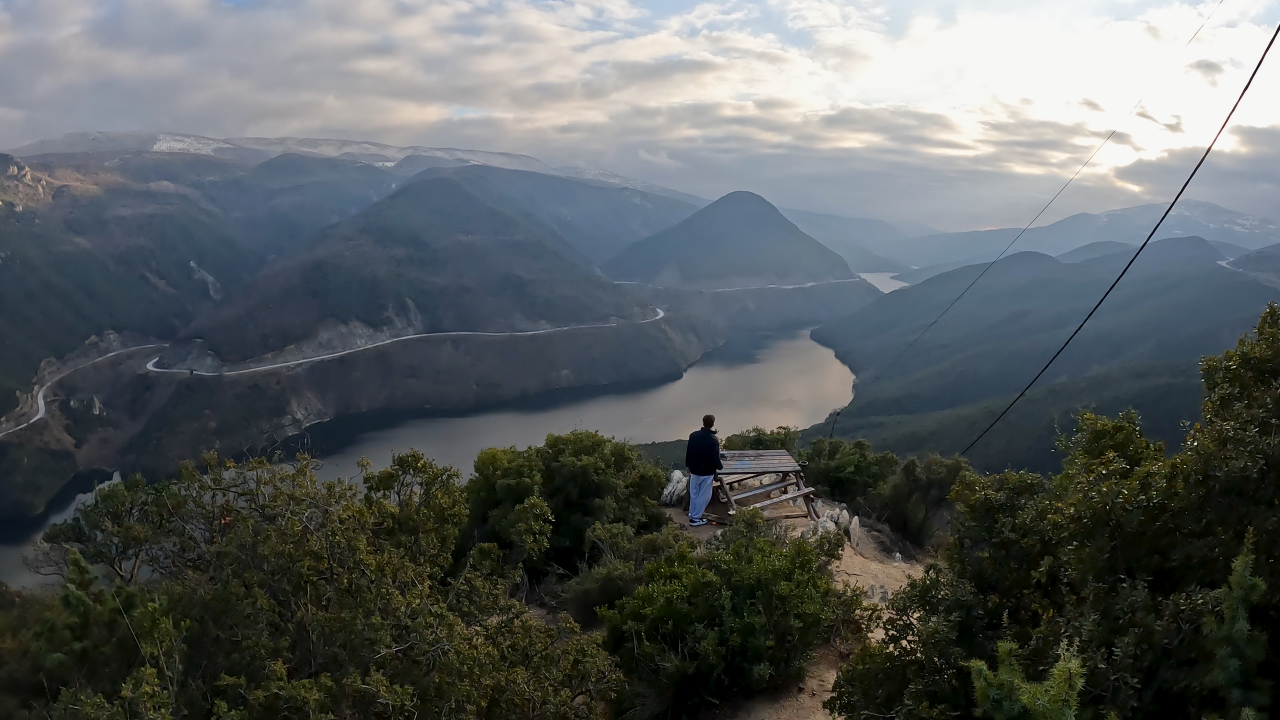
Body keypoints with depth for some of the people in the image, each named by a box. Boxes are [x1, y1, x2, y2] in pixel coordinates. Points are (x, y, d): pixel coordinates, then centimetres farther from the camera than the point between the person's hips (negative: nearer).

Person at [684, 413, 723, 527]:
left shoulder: (693, 435, -4)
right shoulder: (713, 440, -23)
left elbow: (688, 452, 7)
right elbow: (715, 459, -20)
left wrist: (688, 465, 22)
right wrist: (720, 466, 1)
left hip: (694, 470, 6)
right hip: (707, 472, -6)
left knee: (694, 494, 20)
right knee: (704, 496, 7)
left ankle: (692, 515, 31)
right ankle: (696, 518, 11)